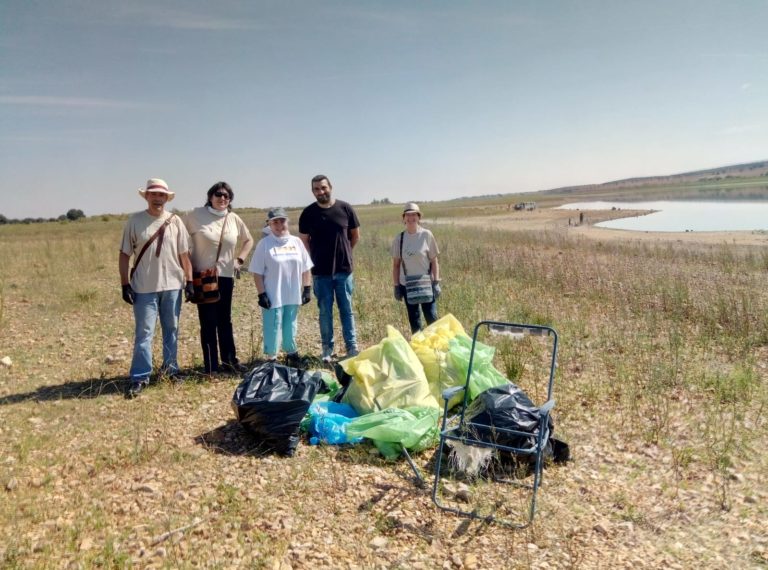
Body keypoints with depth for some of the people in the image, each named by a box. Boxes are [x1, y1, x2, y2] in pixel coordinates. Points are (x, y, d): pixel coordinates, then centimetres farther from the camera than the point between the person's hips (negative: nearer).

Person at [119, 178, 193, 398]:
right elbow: (125, 254, 0)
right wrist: (125, 284, -6)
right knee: (144, 333, 0)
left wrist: (189, 281, 0)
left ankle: (170, 369, 28)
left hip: (172, 285, 2)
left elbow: (184, 254, 4)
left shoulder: (175, 221, 2)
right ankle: (140, 378, 8)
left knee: (171, 330, 13)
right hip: (144, 288, -2)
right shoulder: (135, 221, -2)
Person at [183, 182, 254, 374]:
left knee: (225, 321, 14)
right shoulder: (196, 215, -6)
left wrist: (240, 259, 7)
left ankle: (230, 360, 26)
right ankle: (211, 367, 10)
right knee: (208, 322, 1)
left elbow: (248, 240, 18)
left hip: (226, 276, 4)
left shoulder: (234, 219, 4)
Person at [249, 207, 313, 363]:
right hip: (273, 296, -4)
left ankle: (291, 352, 35)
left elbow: (305, 268, 8)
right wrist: (261, 294, -12)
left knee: (290, 325, 17)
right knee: (273, 327, 4)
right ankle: (271, 358, 18)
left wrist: (306, 289, 4)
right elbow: (257, 272, -8)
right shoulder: (264, 244, -8)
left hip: (293, 296, 4)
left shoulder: (297, 242, 3)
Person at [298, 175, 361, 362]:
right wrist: (316, 258, 6)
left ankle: (352, 348, 14)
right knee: (325, 312, 6)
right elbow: (304, 241, 8)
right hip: (320, 272, 0)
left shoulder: (345, 208, -1)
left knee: (347, 310, 7)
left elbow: (355, 236, 9)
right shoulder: (308, 213, -1)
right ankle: (327, 350, 16)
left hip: (344, 270, 0)